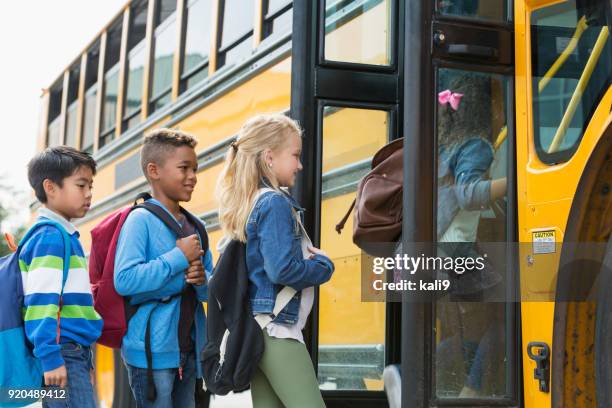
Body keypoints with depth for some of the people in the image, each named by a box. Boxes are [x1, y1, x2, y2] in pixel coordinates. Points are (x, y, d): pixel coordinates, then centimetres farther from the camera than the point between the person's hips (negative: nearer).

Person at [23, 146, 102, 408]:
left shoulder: (64, 235, 17)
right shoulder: (51, 235, -12)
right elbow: (41, 300, -19)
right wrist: (51, 357, -22)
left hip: (75, 352, 10)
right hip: (62, 353, -10)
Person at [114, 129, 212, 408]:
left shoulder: (194, 227, 12)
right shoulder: (141, 220, -10)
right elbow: (125, 280, -22)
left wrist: (203, 280, -9)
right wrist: (179, 258, -17)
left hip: (188, 348, 7)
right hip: (152, 350, -7)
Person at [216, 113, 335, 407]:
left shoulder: (248, 203, 13)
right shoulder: (275, 202, -13)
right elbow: (282, 269, -22)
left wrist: (307, 257, 10)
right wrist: (324, 265, -6)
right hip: (276, 328, -9)